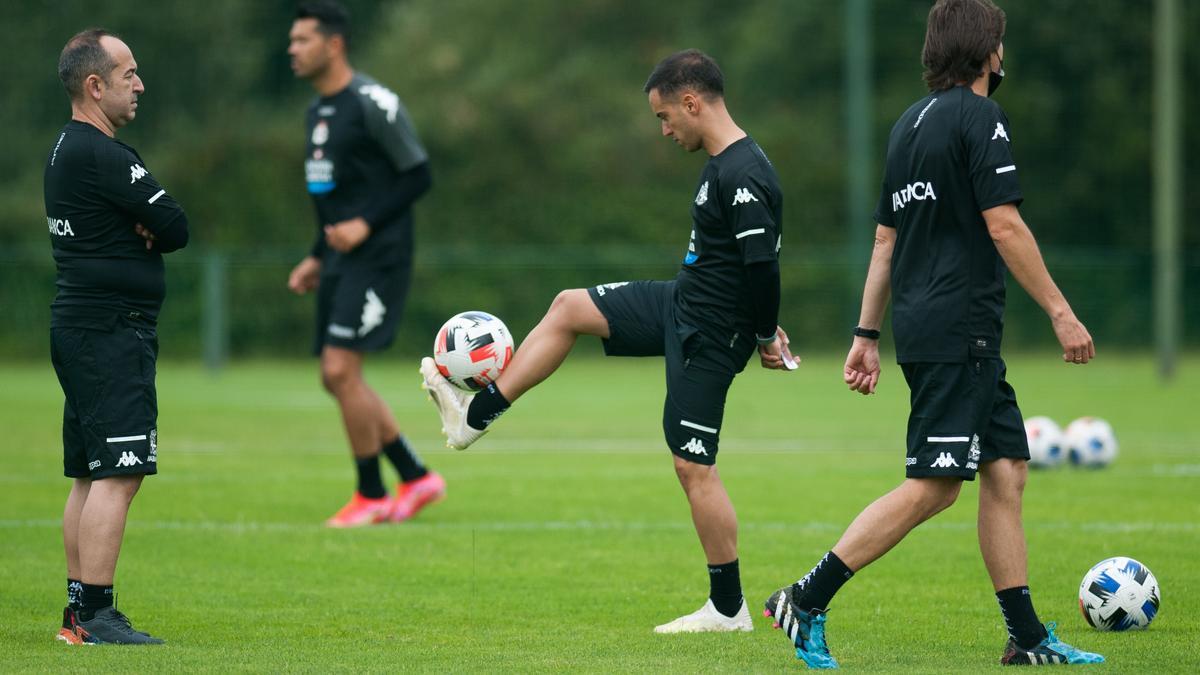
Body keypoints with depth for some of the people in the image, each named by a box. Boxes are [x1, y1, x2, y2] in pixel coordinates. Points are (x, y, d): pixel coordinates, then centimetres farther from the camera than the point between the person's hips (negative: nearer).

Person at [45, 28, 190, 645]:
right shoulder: (100, 155, -16)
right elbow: (175, 228, -15)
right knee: (118, 475, -13)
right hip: (111, 330, -11)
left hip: (79, 324, 11)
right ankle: (96, 614, -16)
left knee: (90, 475, 12)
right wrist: (151, 231, 6)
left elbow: (163, 223, 16)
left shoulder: (66, 149, 17)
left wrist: (139, 230, -5)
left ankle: (80, 611, 15)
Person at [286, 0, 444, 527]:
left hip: (377, 259, -9)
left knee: (341, 369, -14)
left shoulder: (373, 104, -12)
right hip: (340, 261, 9)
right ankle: (417, 479, 18)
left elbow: (417, 176, -11)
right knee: (337, 379, 7)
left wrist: (366, 225, -19)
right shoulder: (317, 112, 15)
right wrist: (316, 258, 18)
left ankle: (371, 496, -2)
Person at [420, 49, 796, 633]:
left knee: (693, 466, -6)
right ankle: (475, 415, 22)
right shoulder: (721, 167, 8)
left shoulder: (744, 177, -25)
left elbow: (763, 266, -26)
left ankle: (728, 608, 3)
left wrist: (764, 336, -13)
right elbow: (756, 264, 18)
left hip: (708, 335, -10)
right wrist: (764, 326, 19)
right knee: (568, 307, 15)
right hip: (680, 304, 10)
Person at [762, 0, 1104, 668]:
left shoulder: (911, 123, 17)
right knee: (932, 487, -10)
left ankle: (1028, 636, 10)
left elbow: (885, 238, 19)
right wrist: (1060, 310, -13)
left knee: (1006, 470, 10)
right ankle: (807, 599, -13)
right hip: (958, 330, -10)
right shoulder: (980, 117, -10)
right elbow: (1003, 225, -16)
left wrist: (867, 334, 22)